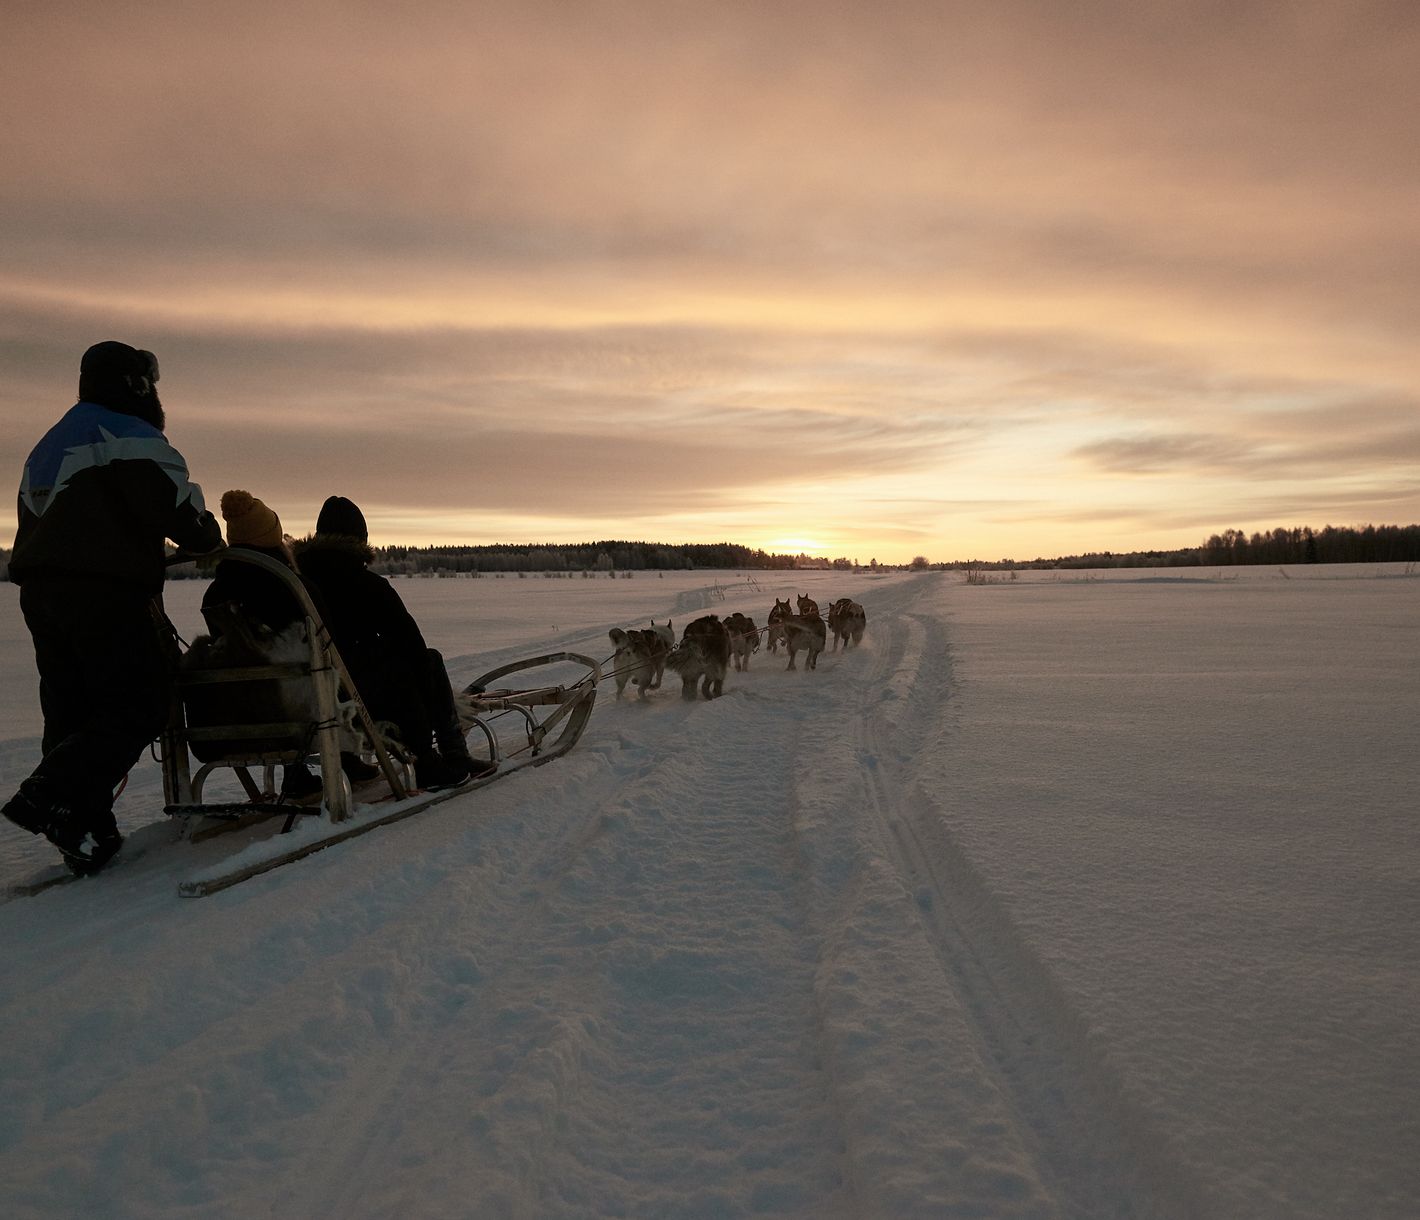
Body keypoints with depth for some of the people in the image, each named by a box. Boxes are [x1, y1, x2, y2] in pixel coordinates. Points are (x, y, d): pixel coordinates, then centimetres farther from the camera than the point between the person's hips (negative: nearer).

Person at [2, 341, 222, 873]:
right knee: (139, 707, -6)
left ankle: (86, 831, 10)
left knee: (72, 712, 9)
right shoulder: (132, 438, -6)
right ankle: (49, 795, -18)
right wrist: (209, 537, 5)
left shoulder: (47, 446, 24)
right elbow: (176, 506, -13)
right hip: (108, 594, -9)